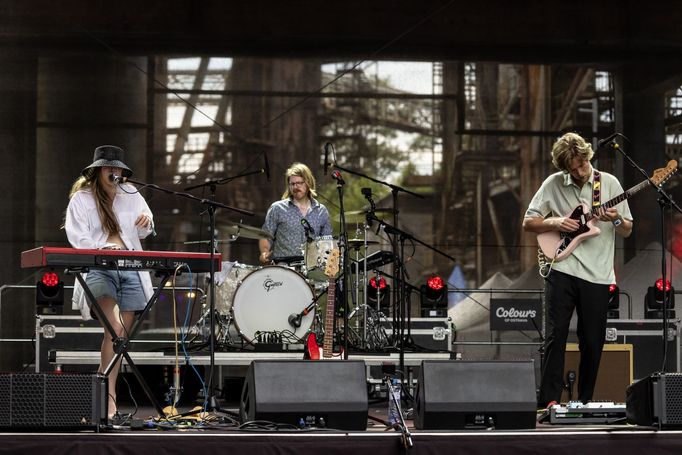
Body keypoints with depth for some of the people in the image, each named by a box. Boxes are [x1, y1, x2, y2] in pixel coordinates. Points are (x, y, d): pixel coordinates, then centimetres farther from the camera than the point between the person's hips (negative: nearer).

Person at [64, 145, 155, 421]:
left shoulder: (130, 194, 19)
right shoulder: (81, 199, 6)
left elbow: (144, 233, 27)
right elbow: (77, 237, -5)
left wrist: (146, 223, 3)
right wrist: (102, 249, -23)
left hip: (132, 268, 5)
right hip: (98, 269, -5)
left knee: (123, 333, 1)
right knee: (116, 329, -21)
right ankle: (109, 396, -21)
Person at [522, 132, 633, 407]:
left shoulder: (609, 183, 4)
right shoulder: (553, 184, 3)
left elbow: (627, 231, 9)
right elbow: (528, 222, 8)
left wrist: (616, 220, -13)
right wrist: (555, 223, -10)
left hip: (597, 274, 1)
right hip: (562, 271, -1)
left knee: (592, 342, 4)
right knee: (556, 334, -8)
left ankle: (585, 400, 17)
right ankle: (550, 400, -6)